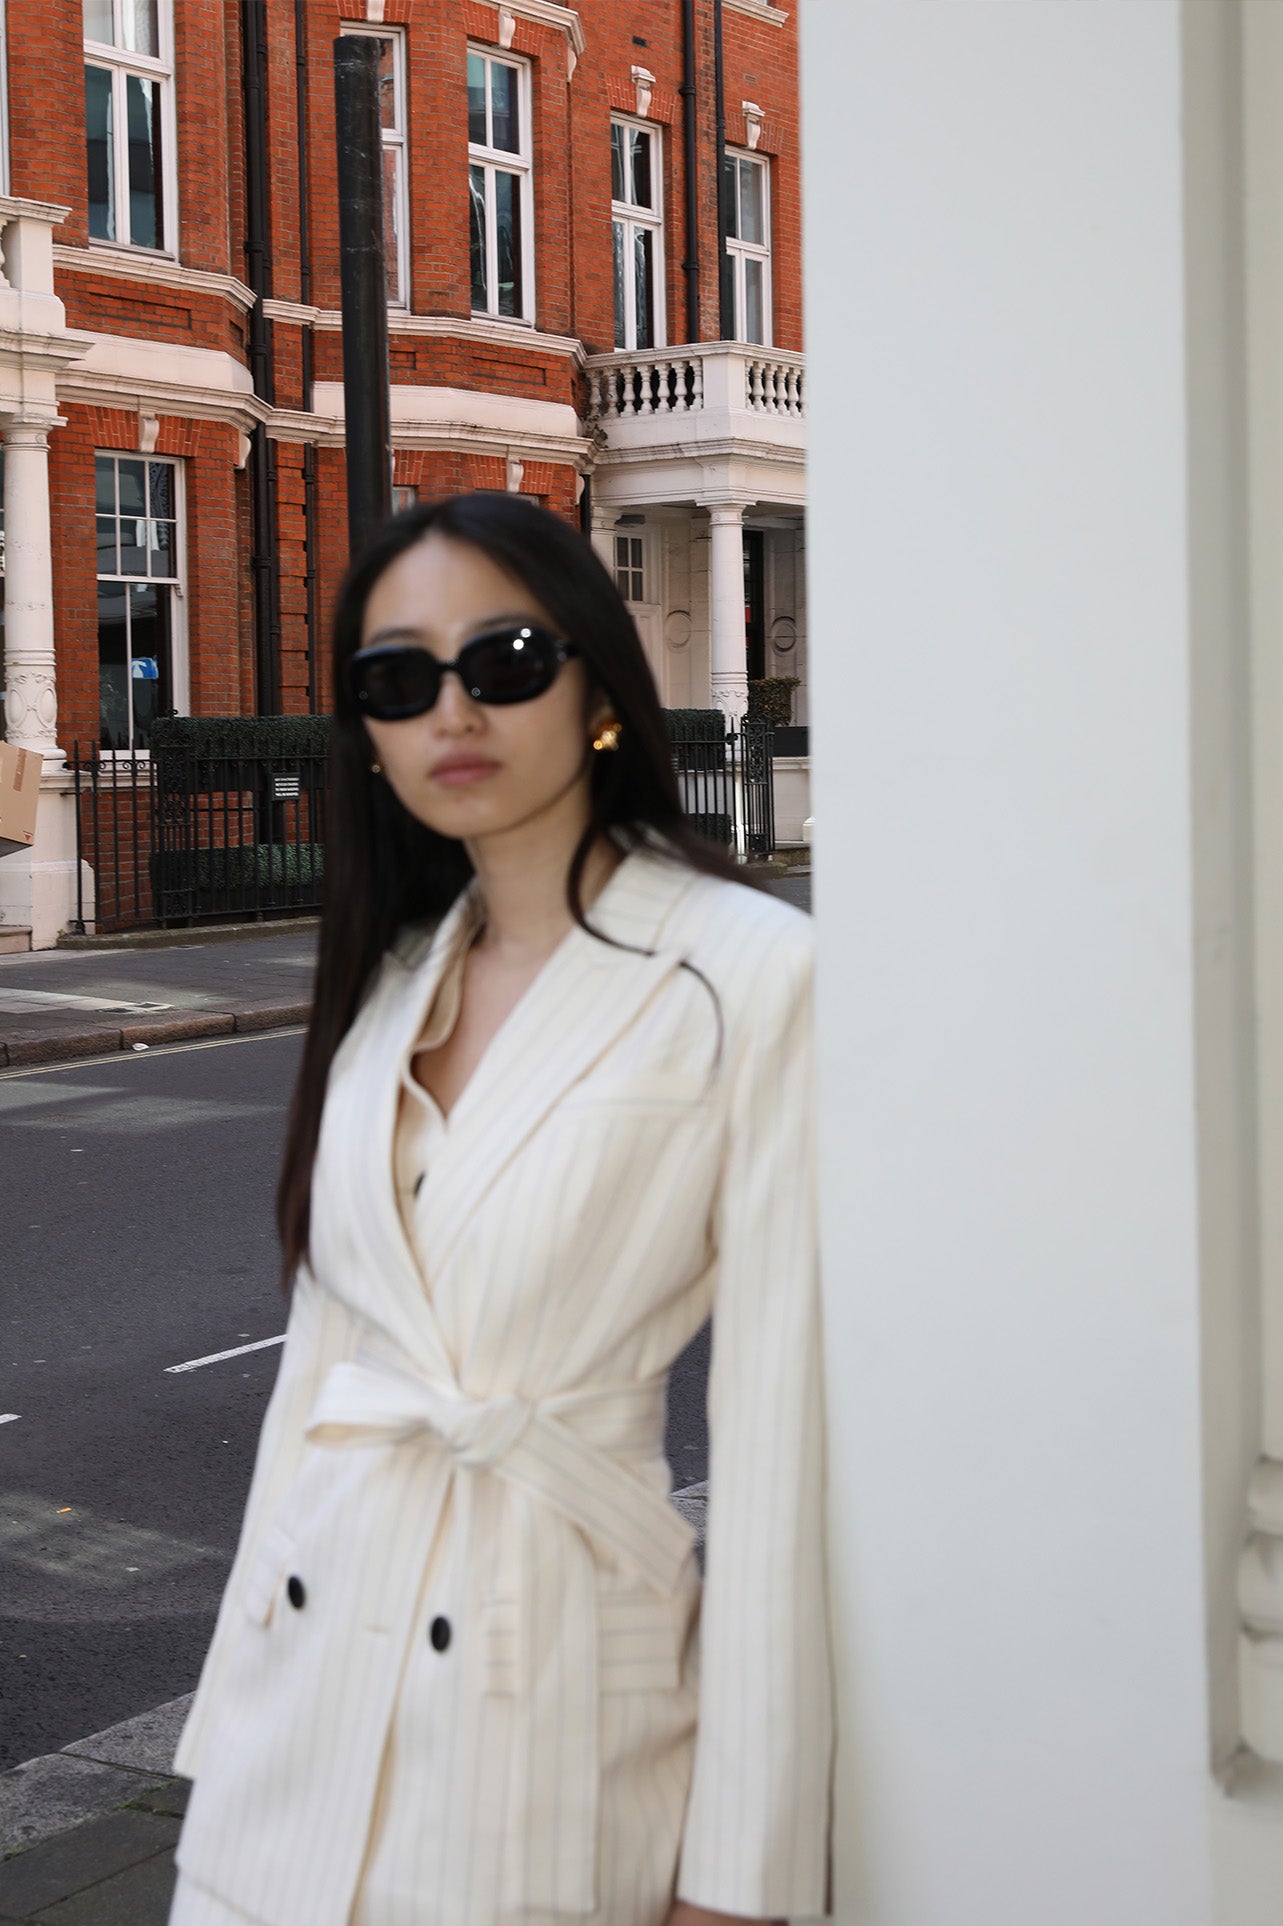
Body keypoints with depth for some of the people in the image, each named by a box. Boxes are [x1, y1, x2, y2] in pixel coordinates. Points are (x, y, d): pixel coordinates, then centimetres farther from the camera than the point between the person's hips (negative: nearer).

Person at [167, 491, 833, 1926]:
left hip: (551, 1683, -5)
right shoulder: (393, 977, 8)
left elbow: (775, 1430, -12)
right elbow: (324, 1340, 12)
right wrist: (239, 1687, 13)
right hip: (306, 1667, 5)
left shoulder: (747, 975, -11)